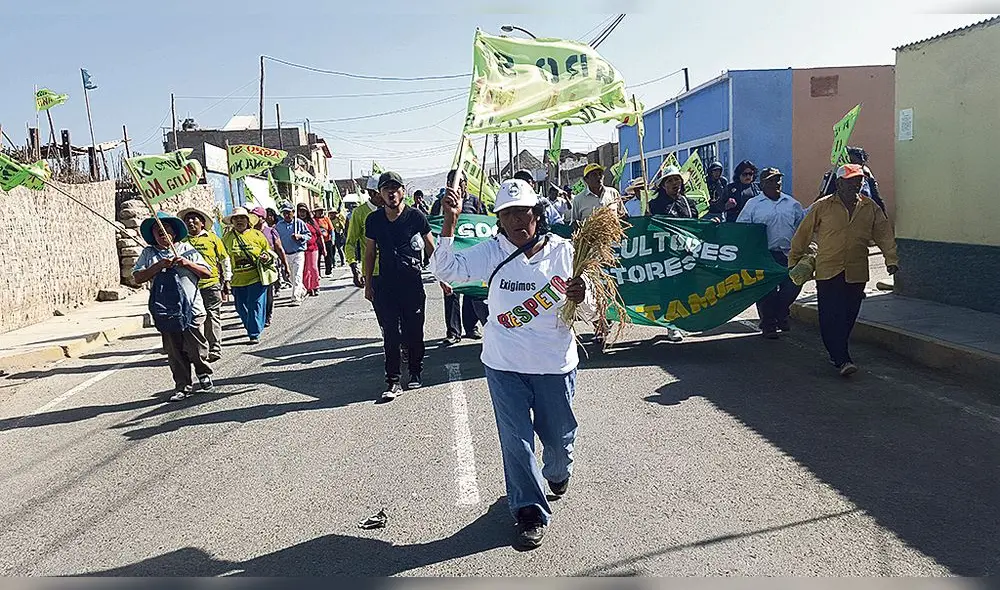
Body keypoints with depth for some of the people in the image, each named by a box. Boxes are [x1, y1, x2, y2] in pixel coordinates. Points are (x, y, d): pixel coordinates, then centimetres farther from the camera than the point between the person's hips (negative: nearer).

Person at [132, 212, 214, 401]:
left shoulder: (187, 249, 8)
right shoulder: (148, 254, 10)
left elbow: (207, 273, 5)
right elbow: (138, 277, 1)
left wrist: (188, 264, -10)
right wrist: (158, 266, -10)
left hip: (191, 308, -1)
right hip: (165, 311, 2)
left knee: (196, 348, -1)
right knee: (174, 352, 6)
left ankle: (204, 376, 22)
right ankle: (182, 386, 16)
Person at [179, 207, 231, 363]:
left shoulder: (212, 238, 6)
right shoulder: (182, 241, 9)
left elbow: (225, 259, 11)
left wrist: (227, 280, 8)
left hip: (211, 283, -2)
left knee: (213, 316, -1)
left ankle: (215, 349, 4)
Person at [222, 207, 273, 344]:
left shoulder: (257, 235, 3)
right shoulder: (227, 238, 7)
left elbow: (268, 251, 12)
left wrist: (266, 257, -11)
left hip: (256, 278, -3)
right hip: (237, 280, 3)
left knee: (255, 305, -6)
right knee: (241, 307, 9)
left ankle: (254, 334, -1)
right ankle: (251, 328, 30)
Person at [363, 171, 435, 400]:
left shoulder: (415, 216, -3)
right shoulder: (373, 220, 3)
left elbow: (431, 250, 5)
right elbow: (369, 254, 13)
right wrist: (368, 285, 12)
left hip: (413, 284, -1)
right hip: (385, 285, 2)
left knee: (414, 332, 7)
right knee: (390, 334, 1)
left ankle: (415, 372, 27)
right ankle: (393, 381, 7)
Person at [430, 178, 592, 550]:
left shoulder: (563, 251, -5)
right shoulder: (491, 253, -4)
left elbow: (591, 311, -2)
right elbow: (444, 270, -14)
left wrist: (581, 298, -25)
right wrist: (449, 222, -24)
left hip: (555, 365, 0)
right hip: (504, 366, 0)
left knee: (559, 435, 16)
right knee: (516, 441, 3)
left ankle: (558, 472, 51)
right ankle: (530, 513, 20)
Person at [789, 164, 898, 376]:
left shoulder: (870, 208, 9)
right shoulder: (822, 207, 0)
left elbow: (884, 233, 10)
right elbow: (803, 233, 6)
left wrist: (891, 259, -2)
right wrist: (794, 261, 9)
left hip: (856, 273, 3)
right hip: (828, 272, -3)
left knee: (848, 317, 9)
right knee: (830, 317, -10)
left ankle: (837, 353, 25)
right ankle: (841, 359, -9)